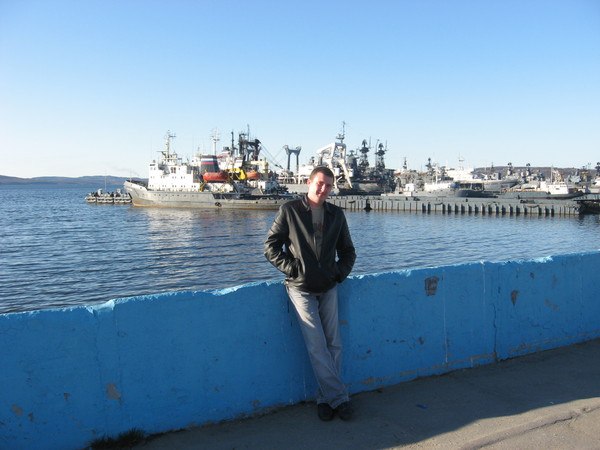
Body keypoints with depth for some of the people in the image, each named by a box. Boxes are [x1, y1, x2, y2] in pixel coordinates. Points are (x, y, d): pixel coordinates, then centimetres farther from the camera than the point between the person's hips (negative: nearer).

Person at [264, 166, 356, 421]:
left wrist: (340, 272, 3)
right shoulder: (290, 210, -3)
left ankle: (326, 398, 16)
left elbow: (347, 250, 18)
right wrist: (292, 267, -10)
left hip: (328, 288, 4)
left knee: (333, 344, 5)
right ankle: (339, 397, 3)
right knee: (317, 346, -6)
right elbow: (271, 246, -2)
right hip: (301, 288, -4)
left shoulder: (336, 214, 9)